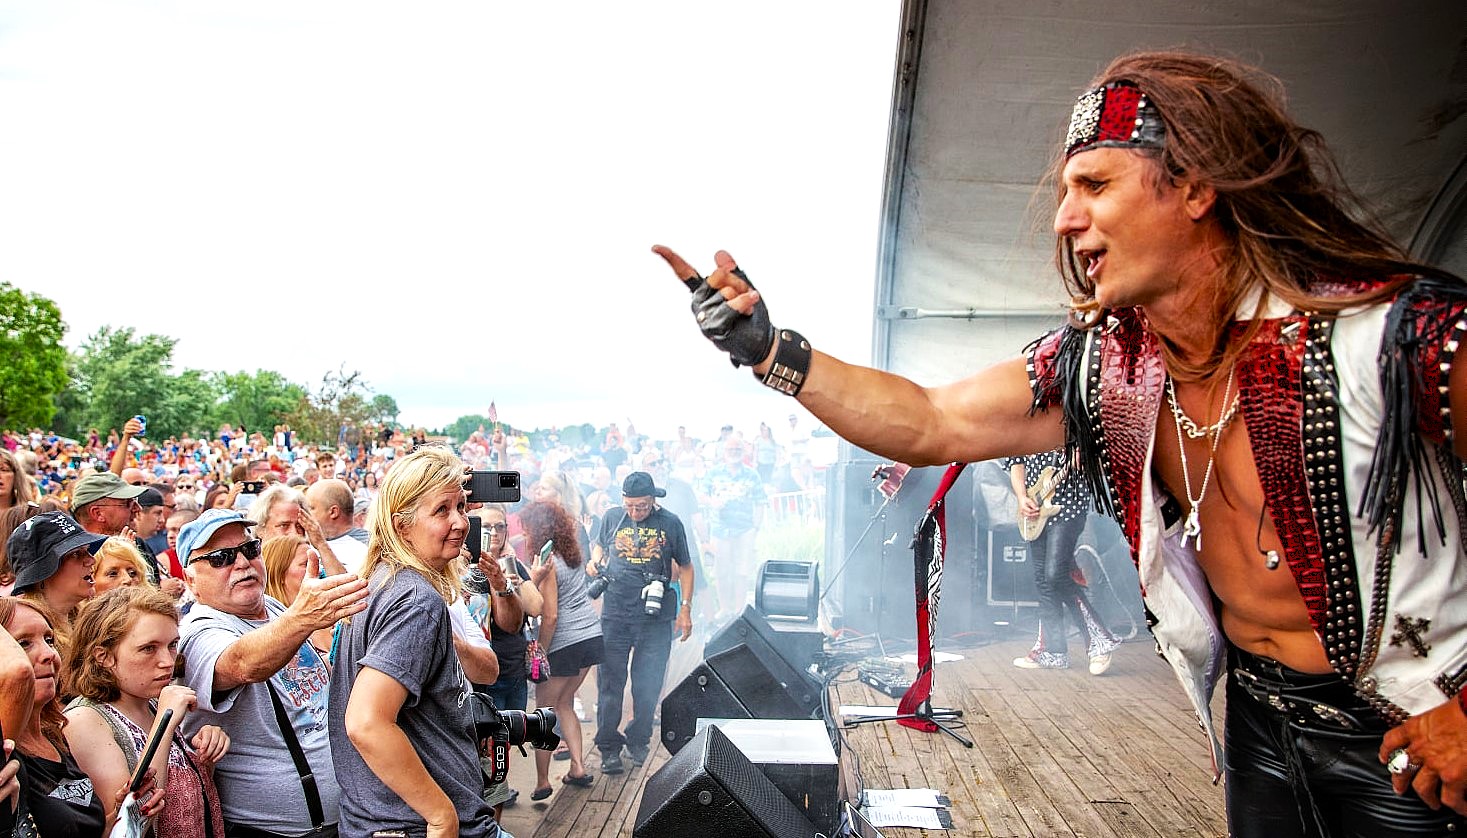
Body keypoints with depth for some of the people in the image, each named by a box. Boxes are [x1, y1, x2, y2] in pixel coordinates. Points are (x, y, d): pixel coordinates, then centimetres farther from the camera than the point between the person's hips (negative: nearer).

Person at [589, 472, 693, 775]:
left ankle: (638, 741, 27)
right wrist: (595, 561, 1)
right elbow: (599, 545, 24)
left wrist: (685, 608, 3)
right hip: (615, 616, 1)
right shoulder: (611, 519, 4)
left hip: (655, 617, -1)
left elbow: (685, 567, 8)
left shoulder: (670, 524, 0)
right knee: (610, 682, 2)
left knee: (648, 684, 6)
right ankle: (609, 748, 15)